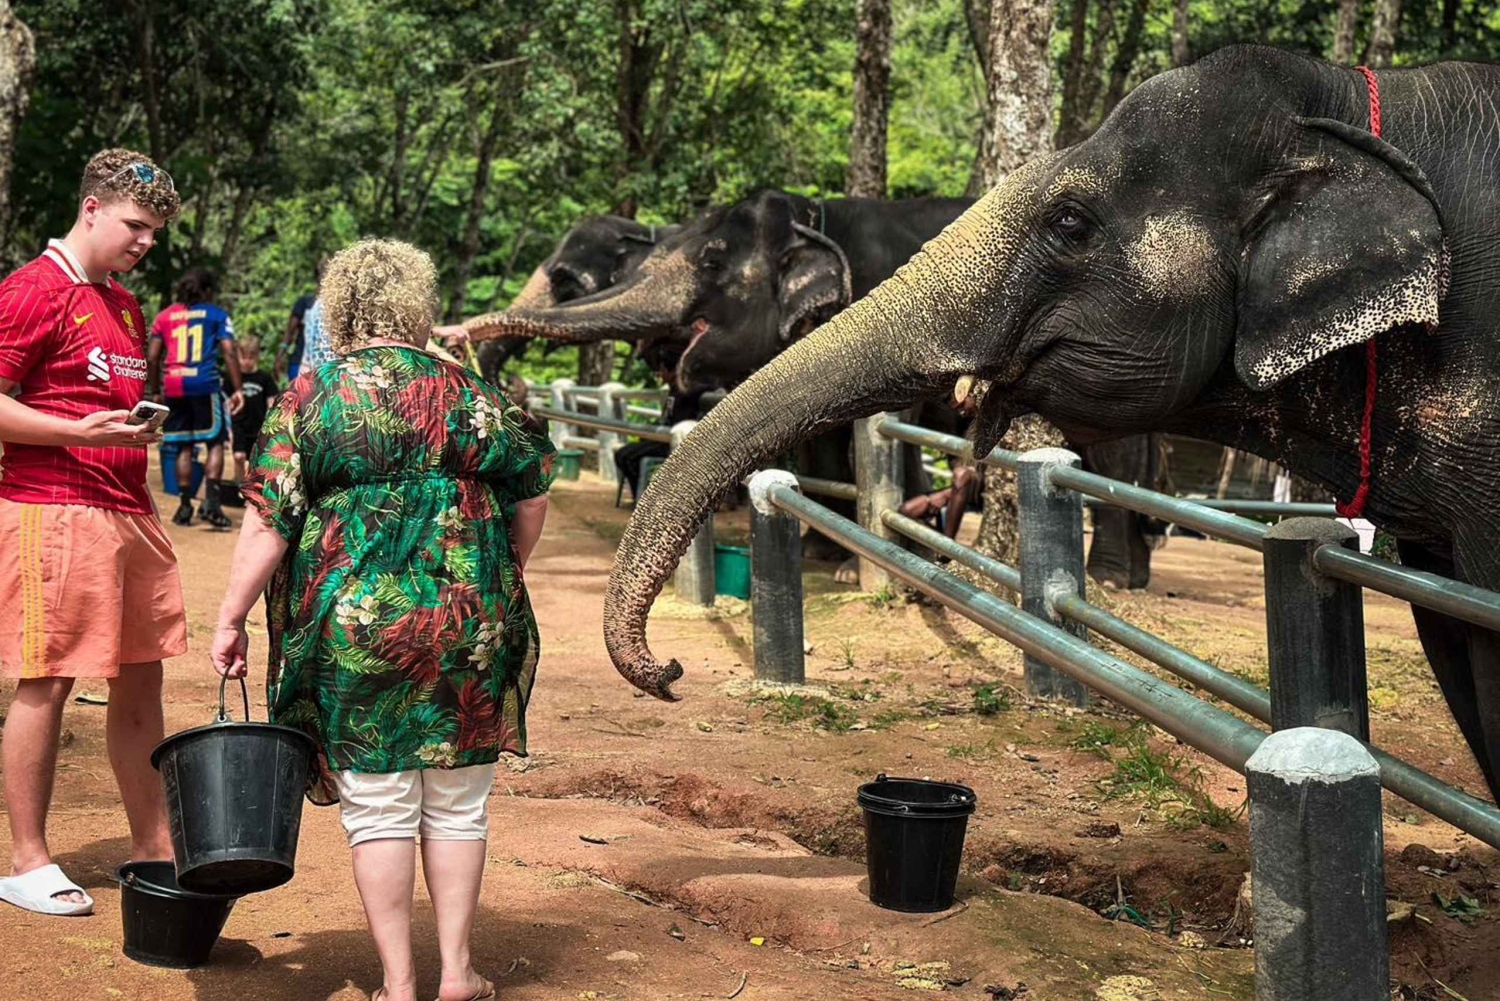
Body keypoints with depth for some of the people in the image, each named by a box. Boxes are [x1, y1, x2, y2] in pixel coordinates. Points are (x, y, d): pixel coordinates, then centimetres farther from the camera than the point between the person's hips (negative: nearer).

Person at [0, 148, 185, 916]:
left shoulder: (125, 306, 19)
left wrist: (152, 419, 14)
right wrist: (82, 432, -21)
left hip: (130, 512, 8)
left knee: (140, 680, 11)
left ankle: (153, 847, 21)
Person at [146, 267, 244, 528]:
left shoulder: (165, 316, 16)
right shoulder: (217, 315, 7)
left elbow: (152, 358, 12)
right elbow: (229, 353, -4)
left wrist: (155, 392, 19)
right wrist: (238, 389, -6)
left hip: (173, 386, 4)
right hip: (205, 384, -4)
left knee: (184, 446, 11)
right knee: (215, 443, 2)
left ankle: (185, 506, 11)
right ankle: (211, 502, -12)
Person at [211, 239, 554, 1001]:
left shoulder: (311, 395, -2)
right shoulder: (467, 393, 3)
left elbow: (268, 519, -6)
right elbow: (531, 499, 8)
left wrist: (232, 618, 1)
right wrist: (499, 578, 23)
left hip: (353, 628, -1)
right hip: (469, 625, 2)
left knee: (379, 810, 7)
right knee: (456, 807, 13)